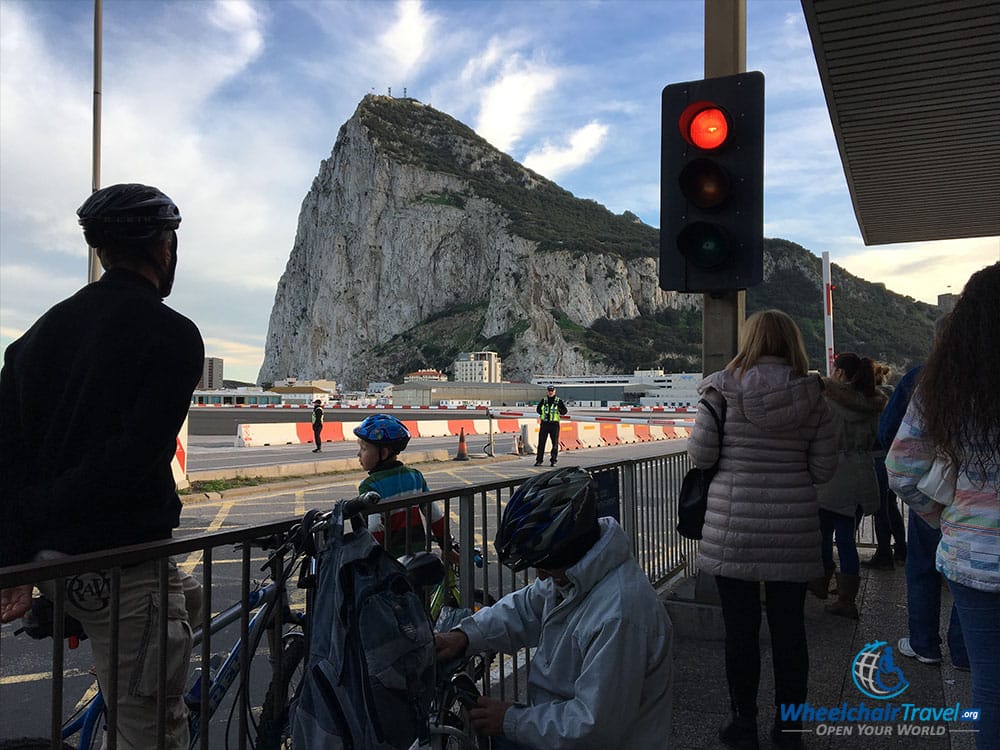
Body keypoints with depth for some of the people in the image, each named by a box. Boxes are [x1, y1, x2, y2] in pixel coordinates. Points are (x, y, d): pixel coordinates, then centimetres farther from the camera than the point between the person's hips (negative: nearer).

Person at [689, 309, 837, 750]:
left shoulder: (724, 387, -7)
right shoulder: (811, 396, 0)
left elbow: (700, 455, -8)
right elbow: (823, 468, 1)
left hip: (733, 528, -2)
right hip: (793, 530, 3)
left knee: (741, 628, 8)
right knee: (789, 628, 13)